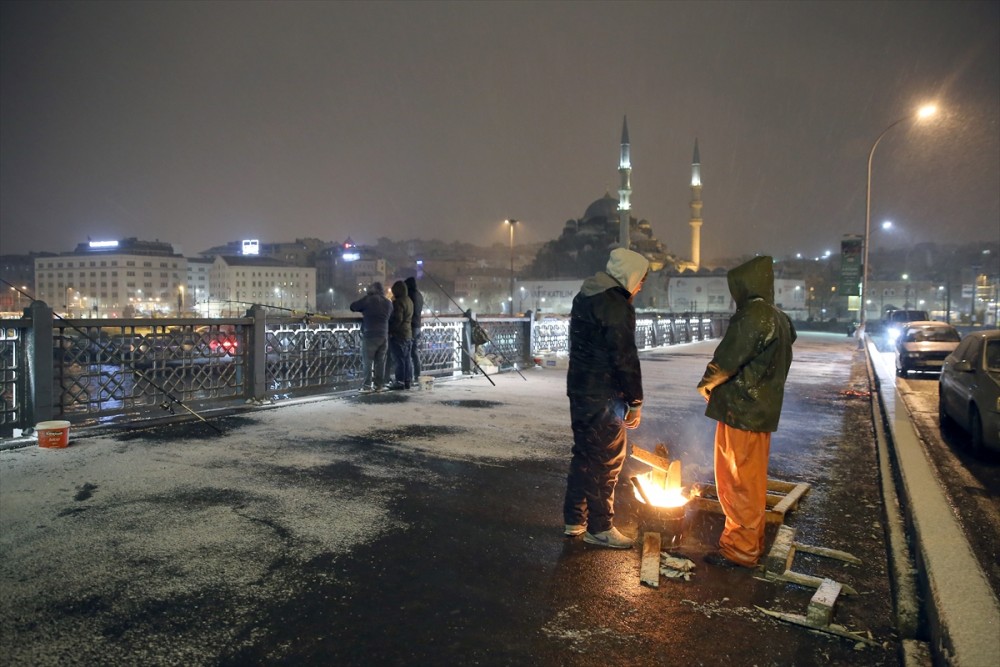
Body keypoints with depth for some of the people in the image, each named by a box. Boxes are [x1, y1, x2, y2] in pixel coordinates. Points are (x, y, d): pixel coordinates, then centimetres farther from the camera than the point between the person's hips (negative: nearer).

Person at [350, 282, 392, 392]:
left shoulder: (367, 300, -4)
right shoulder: (388, 302, 10)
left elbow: (353, 307, 2)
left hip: (370, 335, -5)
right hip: (384, 335, 5)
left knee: (368, 361, -2)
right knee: (380, 361, 9)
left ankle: (367, 386, -5)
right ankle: (379, 384, 11)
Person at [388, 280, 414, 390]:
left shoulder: (398, 302, -16)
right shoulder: (409, 301, 13)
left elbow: (397, 319, -20)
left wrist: (390, 331, -13)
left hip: (398, 334, -9)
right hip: (408, 333, 9)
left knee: (399, 359, -6)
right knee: (407, 358, 11)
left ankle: (400, 382, -4)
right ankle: (408, 380, 15)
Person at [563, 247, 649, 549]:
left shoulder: (584, 297, 12)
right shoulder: (617, 307, -18)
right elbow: (626, 360, -19)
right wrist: (636, 402, -11)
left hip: (579, 389, 9)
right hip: (604, 398, -9)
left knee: (584, 454, 17)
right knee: (607, 460, 2)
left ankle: (574, 520, 26)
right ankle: (599, 528, 11)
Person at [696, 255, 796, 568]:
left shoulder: (753, 316, -19)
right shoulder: (779, 319, 12)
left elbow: (728, 358, -22)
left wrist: (706, 382, -1)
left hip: (740, 412, -10)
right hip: (762, 410, 10)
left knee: (738, 482, 1)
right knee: (753, 479, 19)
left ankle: (740, 549, 10)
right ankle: (752, 540, 31)